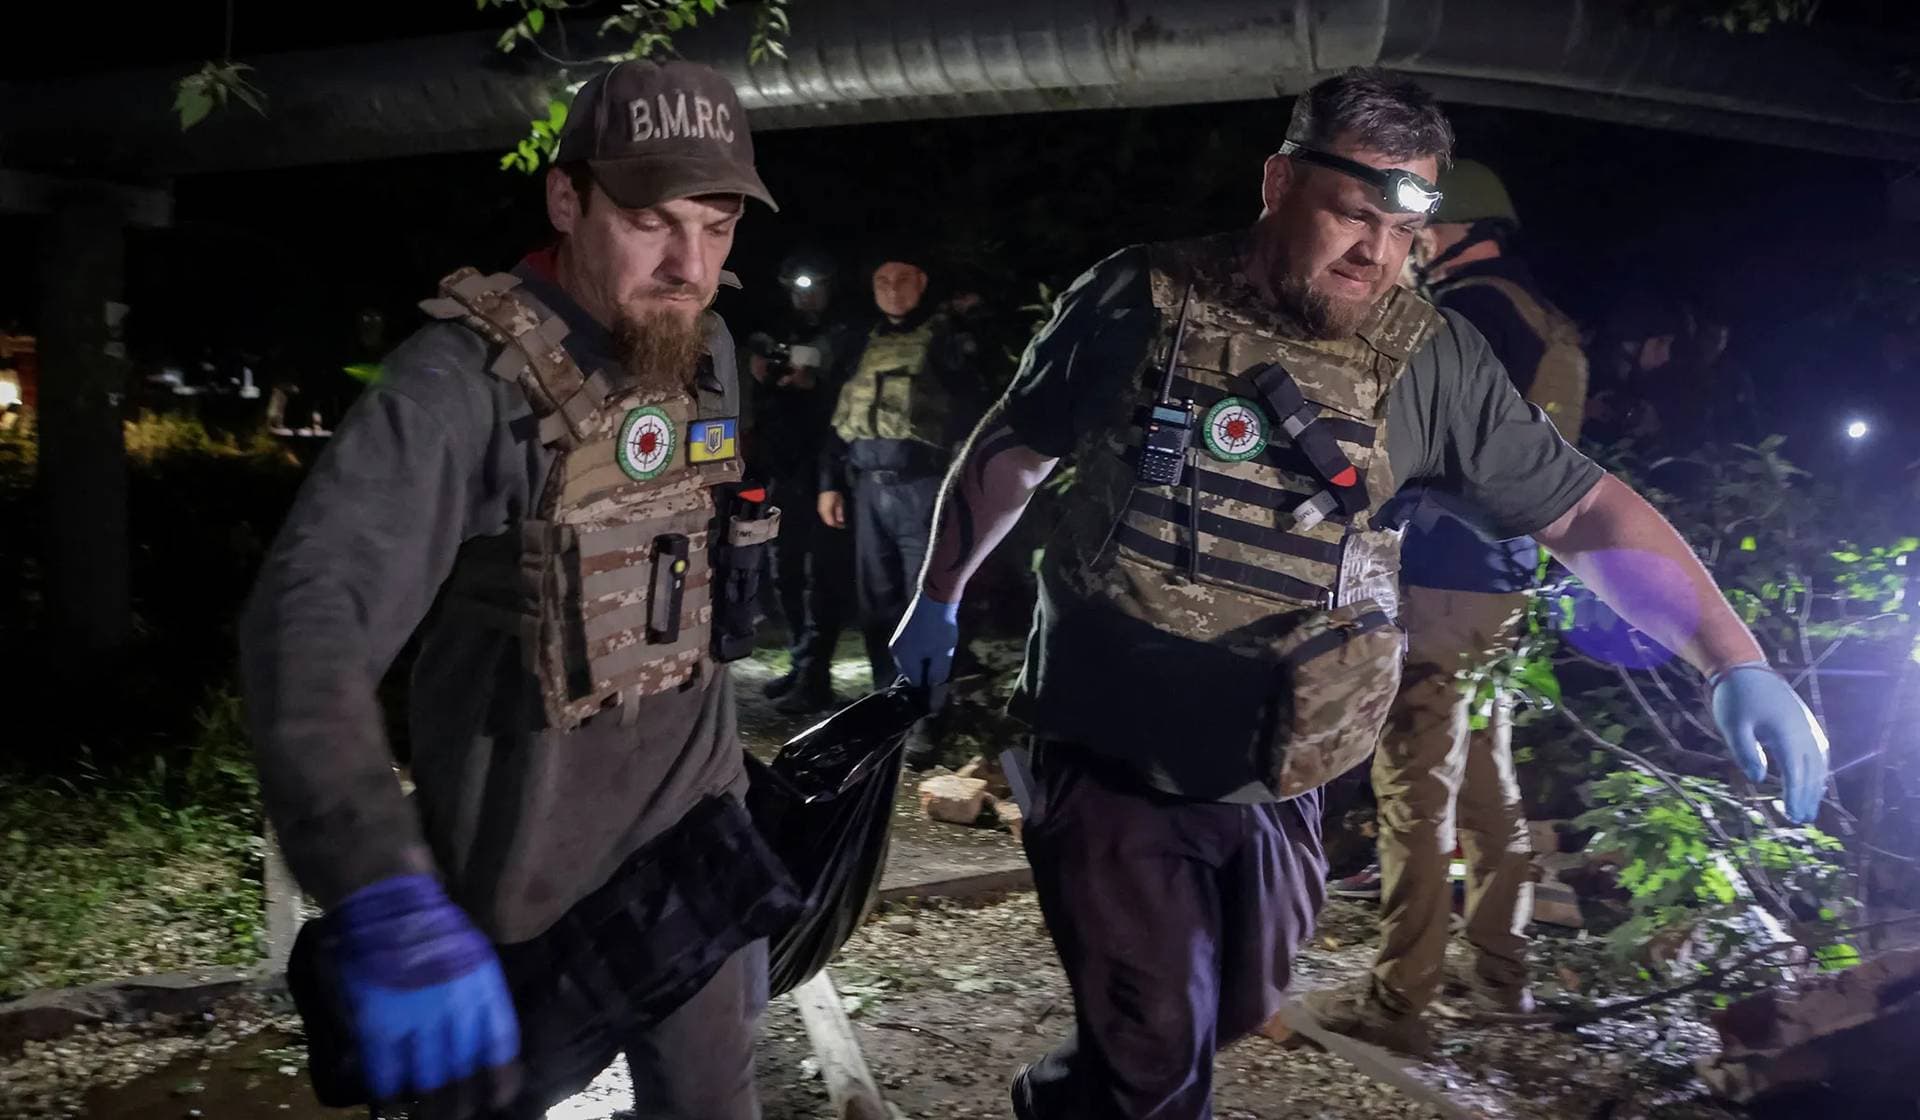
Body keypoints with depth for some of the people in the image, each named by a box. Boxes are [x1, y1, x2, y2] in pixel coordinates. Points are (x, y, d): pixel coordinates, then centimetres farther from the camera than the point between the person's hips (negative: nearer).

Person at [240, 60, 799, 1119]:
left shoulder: (704, 349, 1)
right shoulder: (465, 375, -21)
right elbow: (311, 617, -34)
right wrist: (385, 903, -46)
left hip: (695, 831, 6)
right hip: (530, 863, -5)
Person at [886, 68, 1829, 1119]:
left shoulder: (1432, 359, -4)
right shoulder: (1134, 303, -7)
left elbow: (1585, 509, -1)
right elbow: (1009, 452, 6)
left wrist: (1737, 665, -10)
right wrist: (937, 601, 12)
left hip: (1274, 789, 3)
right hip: (1112, 768, -3)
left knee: (1237, 1010, 20)